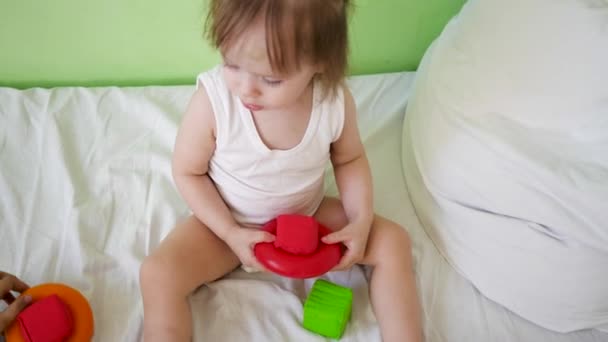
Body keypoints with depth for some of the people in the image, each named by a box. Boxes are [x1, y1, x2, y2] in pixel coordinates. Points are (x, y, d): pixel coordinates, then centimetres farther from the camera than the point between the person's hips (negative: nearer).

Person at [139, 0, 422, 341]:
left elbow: (350, 159, -2)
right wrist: (230, 232, -21)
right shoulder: (212, 99, -29)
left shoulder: (336, 101, -23)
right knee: (158, 274, -21)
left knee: (393, 241, -9)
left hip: (309, 216, 2)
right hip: (231, 222, -1)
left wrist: (361, 220, -15)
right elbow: (188, 172, -13)